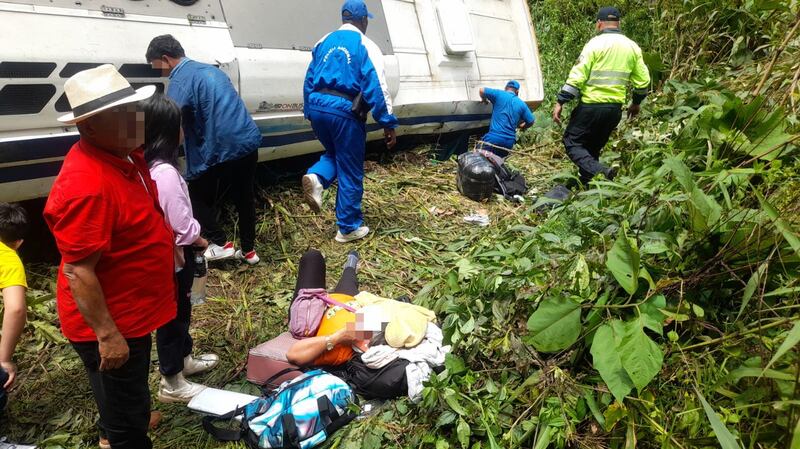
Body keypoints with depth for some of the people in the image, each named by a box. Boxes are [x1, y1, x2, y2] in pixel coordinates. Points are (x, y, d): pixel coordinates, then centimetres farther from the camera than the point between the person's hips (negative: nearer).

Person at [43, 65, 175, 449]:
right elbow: (77, 272, -29)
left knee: (129, 402, 33)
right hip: (110, 324, -9)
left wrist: (169, 242, 22)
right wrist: (107, 334, -24)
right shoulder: (86, 185, -33)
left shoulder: (124, 153, -2)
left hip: (131, 311, 9)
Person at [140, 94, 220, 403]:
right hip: (174, 256, -9)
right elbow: (180, 223, -25)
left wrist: (191, 239, 7)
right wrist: (199, 240, -6)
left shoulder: (143, 164, 0)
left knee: (180, 311, 25)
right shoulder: (164, 172, -28)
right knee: (173, 316, 6)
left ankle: (183, 359, 45)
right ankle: (171, 384, 22)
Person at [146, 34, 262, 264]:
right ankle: (248, 250, 27)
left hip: (221, 150, -8)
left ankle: (220, 244, 11)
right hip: (249, 142, 8)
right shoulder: (211, 70, 17)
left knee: (197, 197, 13)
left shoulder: (179, 82, -9)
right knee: (244, 198, 19)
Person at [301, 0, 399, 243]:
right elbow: (376, 87, -11)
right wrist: (388, 123, -10)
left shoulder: (324, 43, 15)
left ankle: (316, 178, -3)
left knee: (334, 153, 29)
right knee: (350, 171, 7)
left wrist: (309, 113, 25)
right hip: (344, 111, -5)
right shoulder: (365, 46, -3)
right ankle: (349, 228, 15)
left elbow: (309, 80, 17)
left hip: (317, 106, 6)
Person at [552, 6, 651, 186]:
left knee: (572, 142, 4)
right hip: (615, 108, 6)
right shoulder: (633, 47, 9)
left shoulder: (595, 43, -7)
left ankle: (600, 171, -18)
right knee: (593, 148, 19)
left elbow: (577, 76, -13)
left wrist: (560, 102, -10)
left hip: (591, 106, -6)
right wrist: (636, 103, 27)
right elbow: (643, 81, 12)